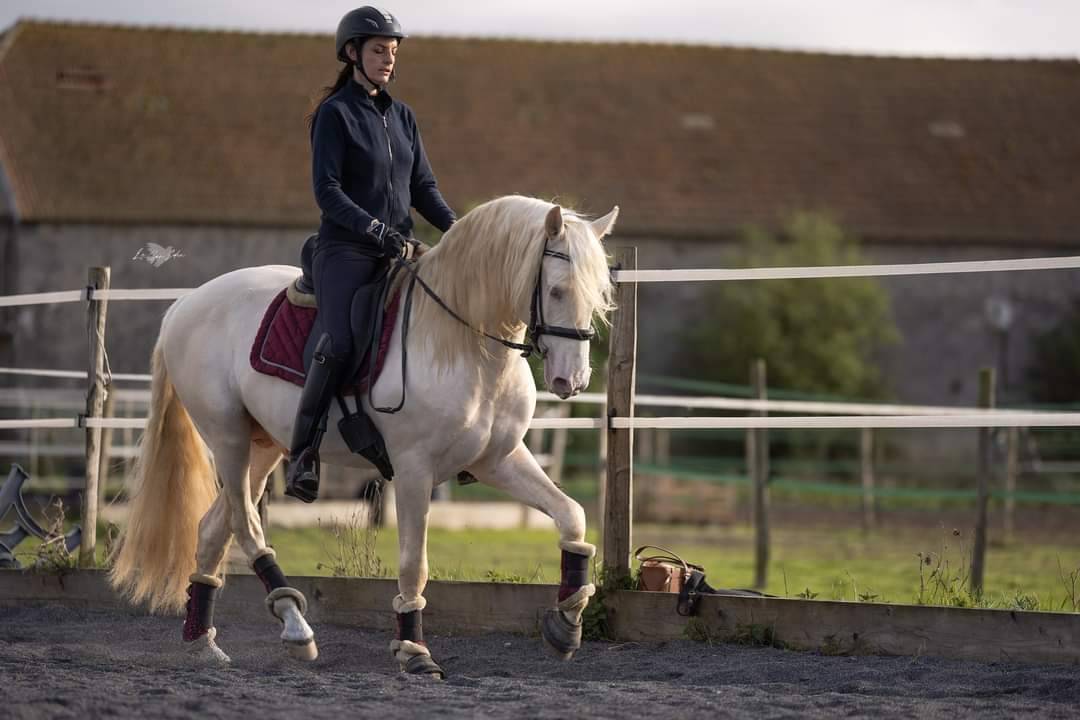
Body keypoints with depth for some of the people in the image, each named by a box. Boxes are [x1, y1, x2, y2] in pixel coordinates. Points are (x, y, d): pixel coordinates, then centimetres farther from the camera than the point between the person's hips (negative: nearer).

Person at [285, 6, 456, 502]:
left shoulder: (403, 117, 16)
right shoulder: (335, 113, -3)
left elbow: (422, 186, 17)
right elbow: (327, 192, -11)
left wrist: (453, 226, -2)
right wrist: (380, 232, -20)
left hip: (398, 252, 6)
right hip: (345, 252, -6)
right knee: (340, 344, -24)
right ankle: (302, 456, -19)